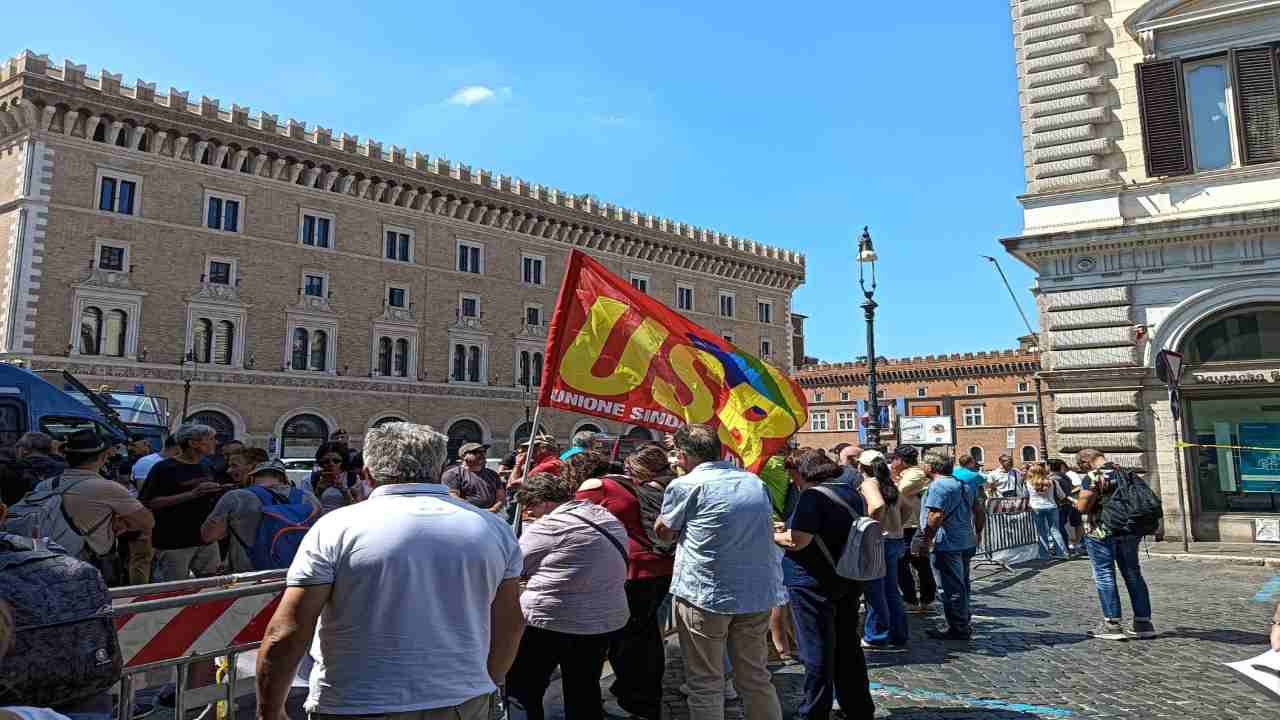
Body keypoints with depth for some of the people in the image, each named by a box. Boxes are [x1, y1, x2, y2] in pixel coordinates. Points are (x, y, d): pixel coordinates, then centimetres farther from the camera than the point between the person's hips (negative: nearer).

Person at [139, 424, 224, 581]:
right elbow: (148, 503, -16)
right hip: (174, 543, -6)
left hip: (206, 539, 6)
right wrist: (192, 494, -23)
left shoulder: (204, 468, 13)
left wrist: (220, 493, 5)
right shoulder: (164, 468, -9)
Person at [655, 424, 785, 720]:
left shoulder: (685, 485, -9)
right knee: (755, 678, 17)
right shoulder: (755, 481, 8)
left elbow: (664, 532, 3)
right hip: (759, 594, 5)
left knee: (706, 684, 7)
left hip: (705, 595, -5)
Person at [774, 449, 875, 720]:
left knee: (817, 652, 3)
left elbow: (797, 541, -25)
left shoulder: (813, 496, -18)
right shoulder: (853, 494, 9)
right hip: (849, 582, 8)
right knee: (848, 647, 18)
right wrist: (791, 527, 17)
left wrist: (774, 536, -5)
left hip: (815, 584, -8)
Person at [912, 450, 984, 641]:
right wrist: (978, 533, 27)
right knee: (961, 586, 19)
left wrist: (927, 540, -19)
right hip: (967, 543, 10)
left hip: (946, 545, -10)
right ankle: (965, 624, 29)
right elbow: (979, 511, 17)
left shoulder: (938, 485, -16)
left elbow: (936, 516, -25)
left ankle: (958, 629, 6)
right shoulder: (964, 484, 13)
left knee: (950, 589, -1)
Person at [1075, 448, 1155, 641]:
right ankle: (1143, 622, 16)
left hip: (1101, 532, -7)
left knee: (1104, 575, 1)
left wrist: (1079, 498, 4)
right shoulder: (1125, 472, 9)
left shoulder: (1092, 478, -14)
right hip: (1129, 530, 7)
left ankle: (1113, 624, 3)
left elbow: (1082, 507, -17)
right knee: (1132, 573, 13)